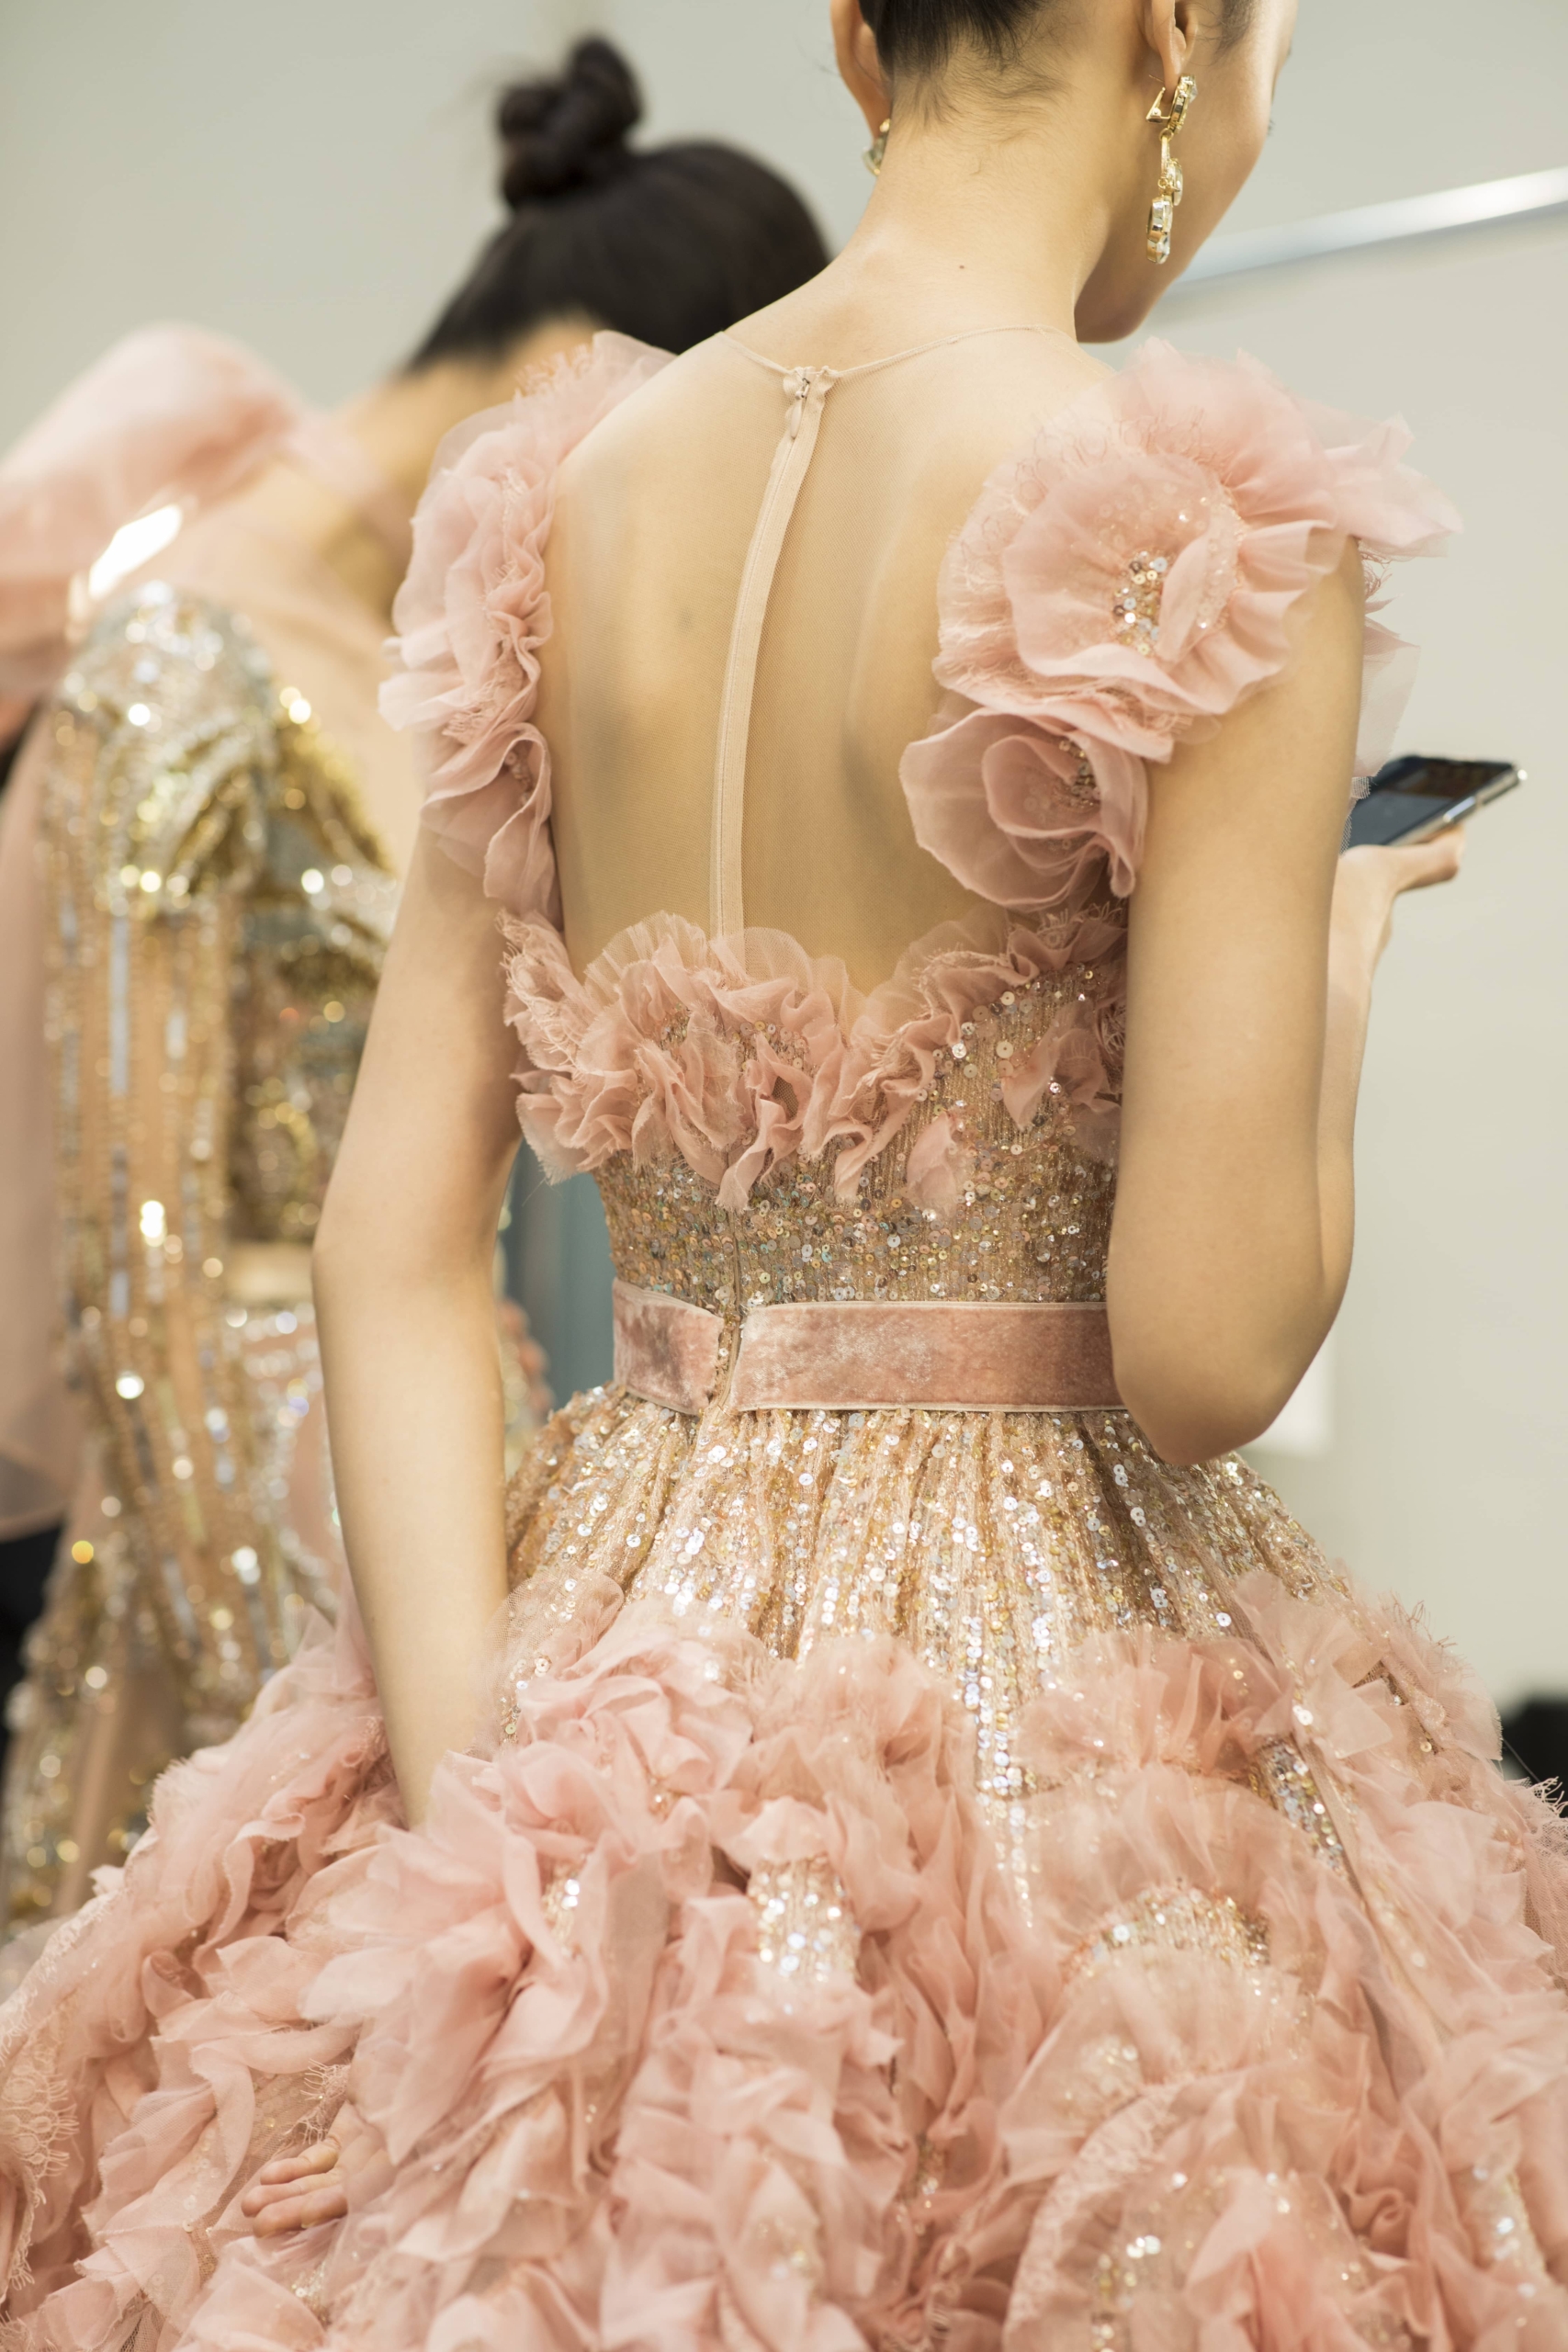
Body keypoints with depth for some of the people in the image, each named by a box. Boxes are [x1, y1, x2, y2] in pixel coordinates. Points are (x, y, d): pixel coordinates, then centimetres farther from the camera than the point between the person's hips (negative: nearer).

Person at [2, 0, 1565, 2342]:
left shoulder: (561, 493, 3)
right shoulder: (1213, 537, -15)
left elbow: (398, 1239, -1)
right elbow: (1207, 1346, -16)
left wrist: (471, 1784, -4)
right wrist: (1333, 961, 1)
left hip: (614, 1643, 6)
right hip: (1040, 1672, -5)